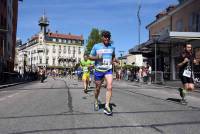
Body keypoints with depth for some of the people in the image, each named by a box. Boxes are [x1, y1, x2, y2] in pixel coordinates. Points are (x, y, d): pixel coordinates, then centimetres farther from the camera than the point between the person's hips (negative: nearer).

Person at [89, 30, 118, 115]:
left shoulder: (112, 47, 8)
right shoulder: (96, 46, -1)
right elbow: (90, 57, 2)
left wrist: (114, 60, 3)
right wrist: (97, 58, -18)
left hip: (109, 70, 1)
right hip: (99, 70, -1)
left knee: (109, 87, -16)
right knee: (98, 88, 10)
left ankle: (107, 107, -14)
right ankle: (96, 101, 38)